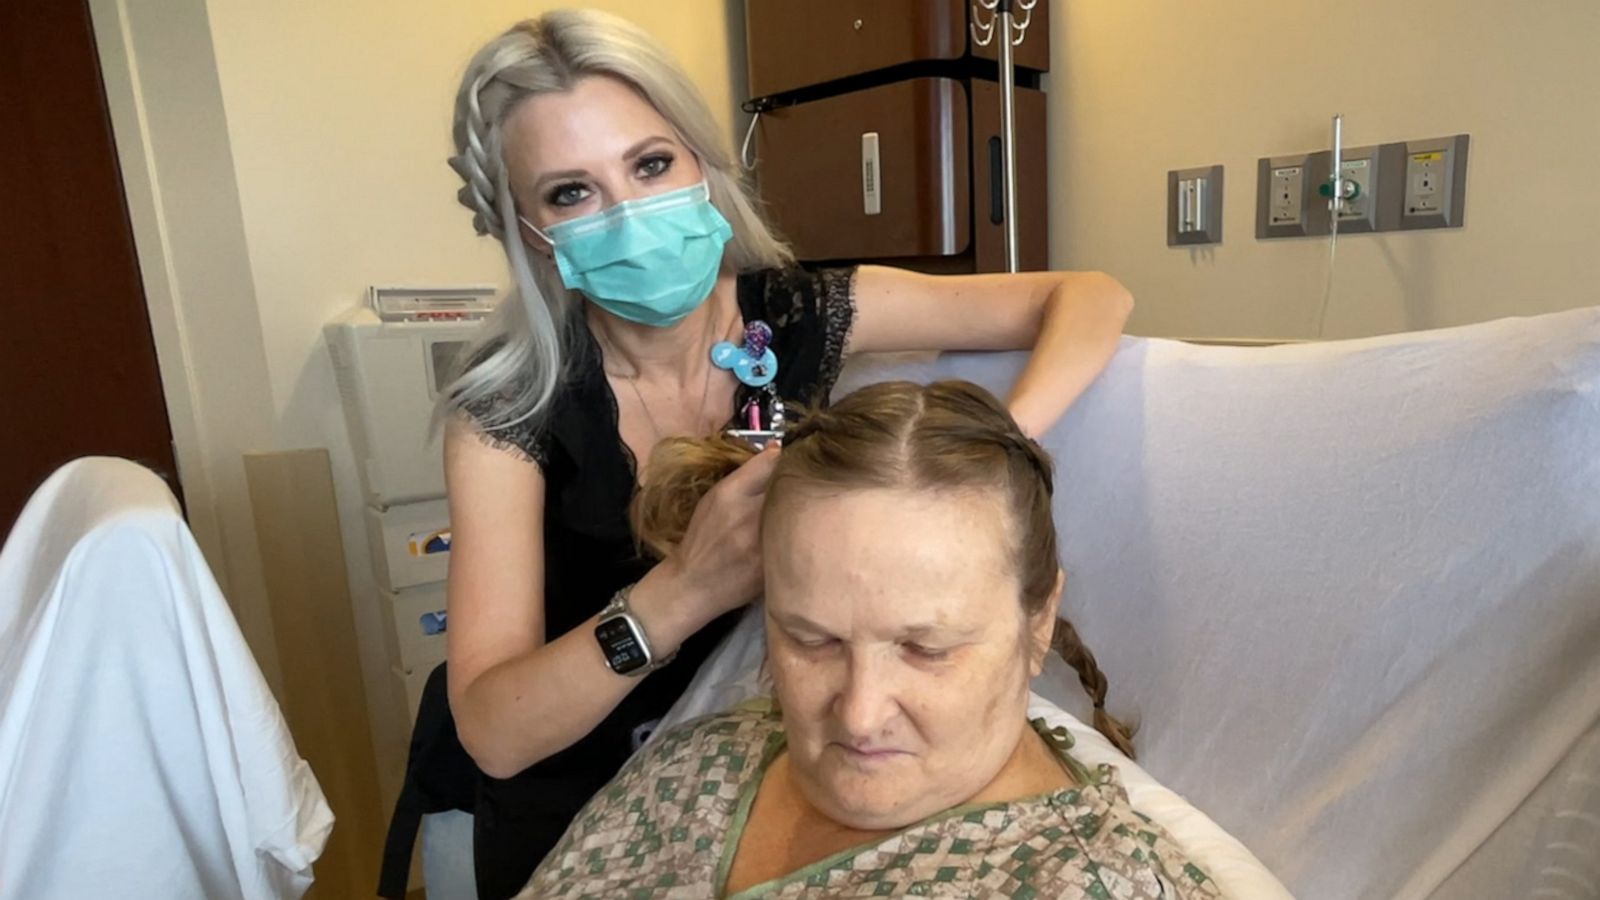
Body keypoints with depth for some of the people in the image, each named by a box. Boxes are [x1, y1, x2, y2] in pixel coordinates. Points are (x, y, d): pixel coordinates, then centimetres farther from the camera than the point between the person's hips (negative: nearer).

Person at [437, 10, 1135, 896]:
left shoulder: (802, 315, -14)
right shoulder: (506, 410, -19)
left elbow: (1088, 296, -12)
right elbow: (492, 733, -23)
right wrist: (679, 596, -40)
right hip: (576, 816, -1)